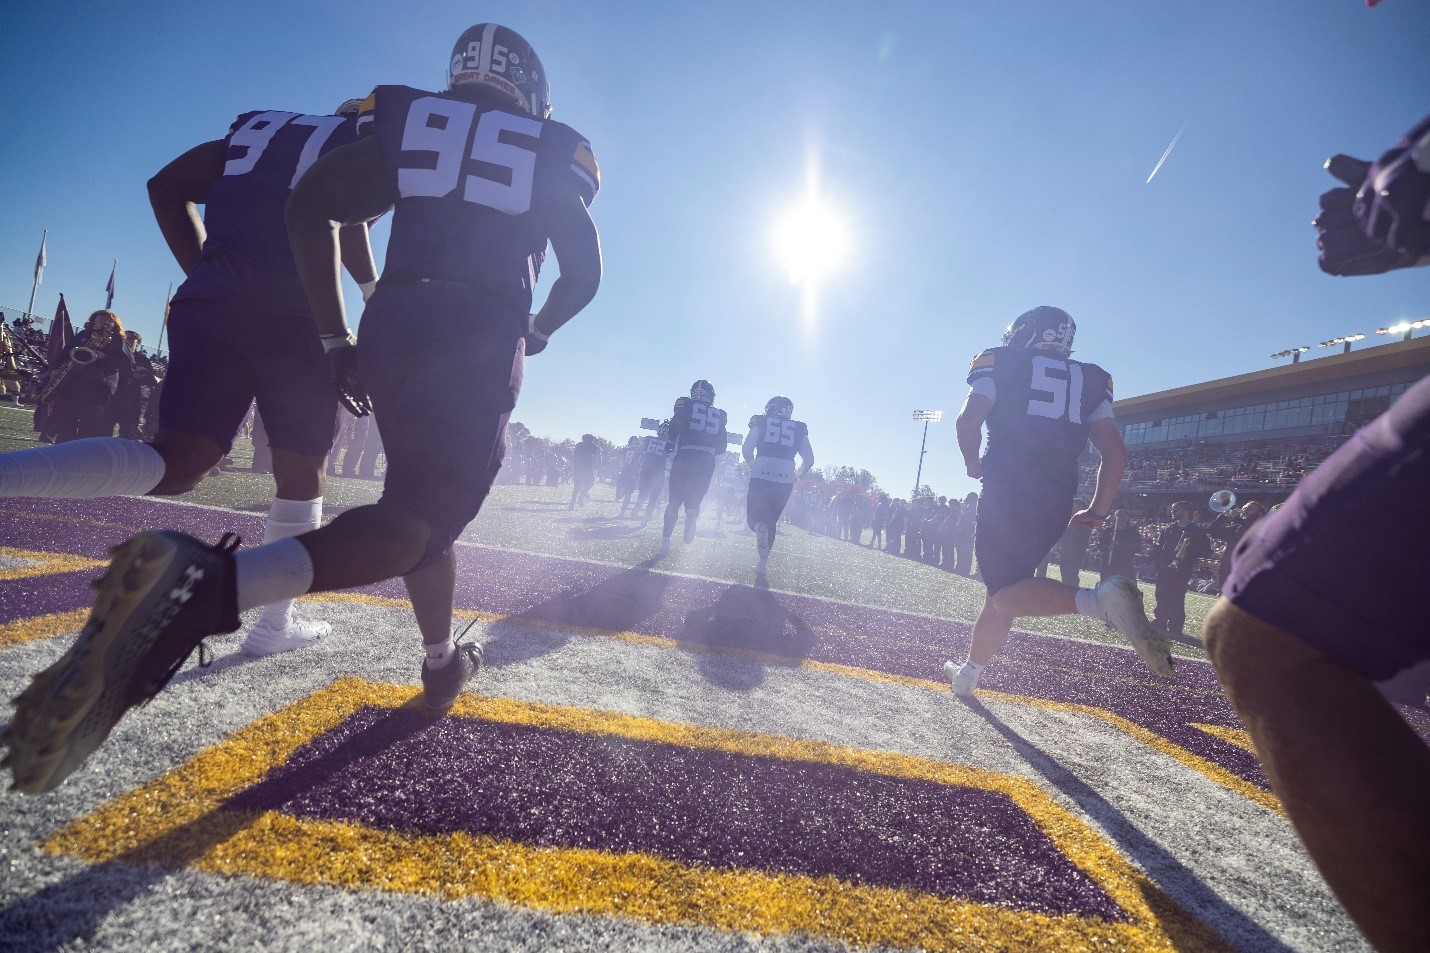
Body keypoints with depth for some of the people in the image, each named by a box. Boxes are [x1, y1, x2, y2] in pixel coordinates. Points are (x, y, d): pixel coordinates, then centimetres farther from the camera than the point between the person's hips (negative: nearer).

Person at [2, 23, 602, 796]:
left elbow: (309, 207, 6)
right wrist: (535, 333, 31)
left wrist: (336, 340, 10)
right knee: (415, 519, -10)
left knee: (426, 507, 16)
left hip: (392, 327, 4)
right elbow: (583, 274, 13)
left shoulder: (403, 118, 19)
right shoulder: (554, 154, 17)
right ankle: (211, 582, -35)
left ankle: (442, 666, 29)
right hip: (484, 340, -3)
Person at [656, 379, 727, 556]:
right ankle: (692, 513, -25)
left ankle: (665, 541, 8)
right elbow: (722, 446, 12)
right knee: (694, 500, 11)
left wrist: (673, 445, 19)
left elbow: (673, 432, 0)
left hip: (685, 457, -1)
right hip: (706, 462, 2)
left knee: (674, 501, 10)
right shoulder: (719, 414, 14)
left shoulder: (685, 405, 6)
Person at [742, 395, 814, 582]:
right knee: (771, 521, 15)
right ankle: (762, 564, 18)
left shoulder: (760, 423, 9)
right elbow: (809, 459, 8)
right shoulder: (799, 429, 14)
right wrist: (798, 476, 24)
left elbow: (746, 450, -2)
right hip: (785, 481, 2)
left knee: (754, 518, 9)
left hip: (760, 477, -2)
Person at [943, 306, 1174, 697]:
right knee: (1000, 590, 16)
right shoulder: (1089, 380, 18)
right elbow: (1116, 452, 8)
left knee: (1004, 593, -4)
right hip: (1056, 503, 5)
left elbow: (968, 420, -11)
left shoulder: (1000, 363, 8)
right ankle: (968, 675, 28)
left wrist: (973, 463, 8)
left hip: (1007, 493, -5)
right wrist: (1097, 511, 16)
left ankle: (1101, 600, -29)